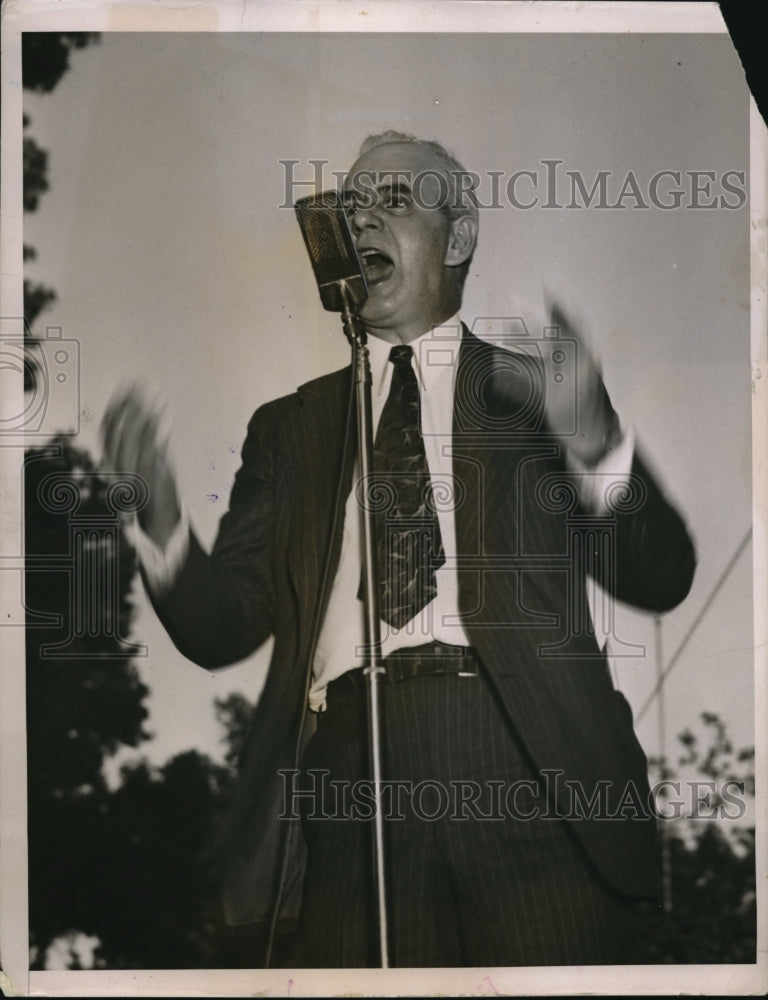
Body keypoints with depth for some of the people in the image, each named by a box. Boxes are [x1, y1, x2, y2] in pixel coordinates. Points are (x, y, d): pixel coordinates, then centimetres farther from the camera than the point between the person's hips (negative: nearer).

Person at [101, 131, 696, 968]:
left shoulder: (527, 390, 16)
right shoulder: (291, 427, 22)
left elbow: (661, 578, 7)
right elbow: (223, 627, 15)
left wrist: (591, 438, -11)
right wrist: (160, 514, -4)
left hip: (529, 770, -1)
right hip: (350, 766, 2)